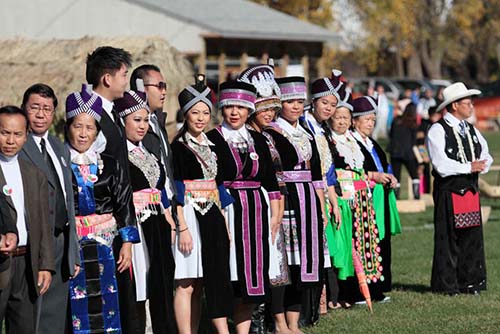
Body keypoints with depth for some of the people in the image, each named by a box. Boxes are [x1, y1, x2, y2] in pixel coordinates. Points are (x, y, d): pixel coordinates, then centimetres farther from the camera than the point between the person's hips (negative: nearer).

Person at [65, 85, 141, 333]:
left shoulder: (110, 165, 8)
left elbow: (124, 205, 5)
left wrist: (127, 243, -3)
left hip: (109, 249, 2)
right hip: (71, 249, -2)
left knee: (110, 306, 3)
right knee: (77, 309, -3)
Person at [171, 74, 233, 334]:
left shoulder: (210, 146, 14)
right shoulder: (179, 146, -6)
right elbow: (176, 191, -11)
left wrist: (225, 225, 15)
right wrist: (183, 227, -18)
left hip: (212, 218, 7)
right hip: (190, 215, -7)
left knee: (211, 280, 6)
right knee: (186, 284, -5)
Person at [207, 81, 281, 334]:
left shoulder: (259, 141, 13)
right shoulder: (212, 140, -1)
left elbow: (270, 181, 15)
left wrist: (274, 214, 8)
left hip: (256, 213, 5)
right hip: (225, 210, -5)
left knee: (252, 279, 4)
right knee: (227, 278, -7)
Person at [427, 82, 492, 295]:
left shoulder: (471, 131, 15)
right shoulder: (438, 130, -8)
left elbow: (485, 156, 15)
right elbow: (441, 165, -17)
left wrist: (481, 165, -8)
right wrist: (469, 167, -14)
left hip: (471, 190, 7)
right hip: (449, 192, -7)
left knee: (472, 237, 7)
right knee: (448, 239, -4)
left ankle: (470, 282, 14)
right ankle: (446, 285, 2)